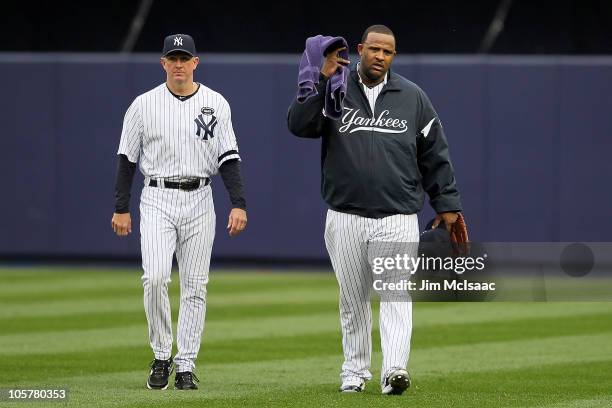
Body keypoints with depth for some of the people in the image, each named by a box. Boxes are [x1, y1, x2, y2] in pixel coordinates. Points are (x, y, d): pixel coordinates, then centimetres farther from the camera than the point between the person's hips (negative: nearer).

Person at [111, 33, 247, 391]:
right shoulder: (144, 105, 1)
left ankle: (186, 366, 7)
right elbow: (128, 159, 5)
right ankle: (162, 356, -1)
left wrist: (239, 204, -10)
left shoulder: (216, 104, 3)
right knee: (155, 278, -17)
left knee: (195, 286, 1)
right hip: (157, 200, -1)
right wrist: (121, 208, 1)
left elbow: (229, 158, 1)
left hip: (199, 201, 1)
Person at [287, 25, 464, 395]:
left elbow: (435, 155, 11)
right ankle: (355, 370, 21)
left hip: (397, 218, -1)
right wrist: (321, 81, -18)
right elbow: (299, 124, -11)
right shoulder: (334, 91, 5)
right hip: (345, 218, 1)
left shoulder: (412, 97, 9)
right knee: (353, 299, 9)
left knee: (396, 294, -14)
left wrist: (447, 204, 7)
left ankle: (395, 370, -24)